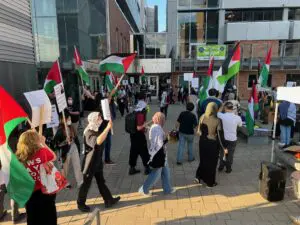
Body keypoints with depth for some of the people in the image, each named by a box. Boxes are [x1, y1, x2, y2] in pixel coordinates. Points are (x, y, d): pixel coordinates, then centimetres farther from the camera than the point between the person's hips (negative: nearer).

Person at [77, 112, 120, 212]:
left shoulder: (97, 130, 2)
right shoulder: (88, 133, -26)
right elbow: (98, 141, -46)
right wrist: (107, 128, -48)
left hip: (98, 161, 8)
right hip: (90, 163, -8)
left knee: (101, 182, 18)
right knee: (86, 184, 9)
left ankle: (109, 200, 28)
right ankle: (81, 204, 28)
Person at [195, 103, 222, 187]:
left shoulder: (202, 117, -7)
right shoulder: (217, 120, -18)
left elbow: (199, 131, -2)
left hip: (203, 141, 4)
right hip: (212, 143, -3)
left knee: (203, 159, 25)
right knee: (212, 162, 13)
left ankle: (198, 176, 22)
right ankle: (210, 182, 26)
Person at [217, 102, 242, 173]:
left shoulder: (222, 116, -17)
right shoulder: (237, 118, -16)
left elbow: (218, 112, 7)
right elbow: (240, 125, 7)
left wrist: (222, 105, 11)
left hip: (223, 138, 1)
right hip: (232, 139, 0)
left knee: (222, 153, 21)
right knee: (230, 154, 16)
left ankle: (221, 167, 35)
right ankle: (228, 169, 31)